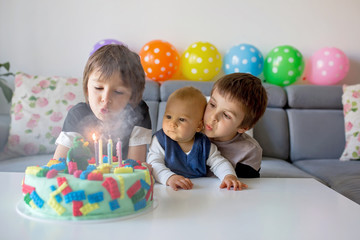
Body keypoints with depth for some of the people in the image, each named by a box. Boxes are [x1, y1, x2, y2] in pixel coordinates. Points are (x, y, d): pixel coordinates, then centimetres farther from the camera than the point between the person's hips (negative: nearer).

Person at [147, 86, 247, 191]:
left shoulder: (204, 144, 2)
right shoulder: (160, 140, -3)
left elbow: (219, 163, 4)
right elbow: (153, 165, -14)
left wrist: (229, 175, -19)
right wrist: (169, 177, -33)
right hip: (168, 191, -2)